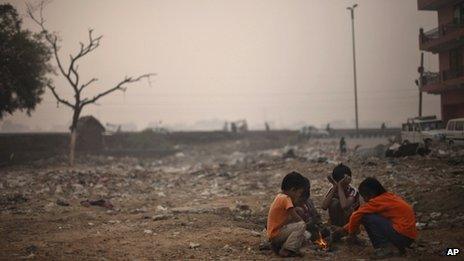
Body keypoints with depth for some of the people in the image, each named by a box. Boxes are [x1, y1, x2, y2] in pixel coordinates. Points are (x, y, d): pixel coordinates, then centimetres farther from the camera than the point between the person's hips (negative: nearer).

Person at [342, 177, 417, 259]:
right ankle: (400, 248, 15)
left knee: (366, 217, -8)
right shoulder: (390, 196, 15)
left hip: (401, 235, -9)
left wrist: (351, 231, 10)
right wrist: (348, 227, 25)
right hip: (409, 237, 9)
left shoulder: (378, 201, -11)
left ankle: (384, 248, -6)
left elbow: (357, 215, -9)